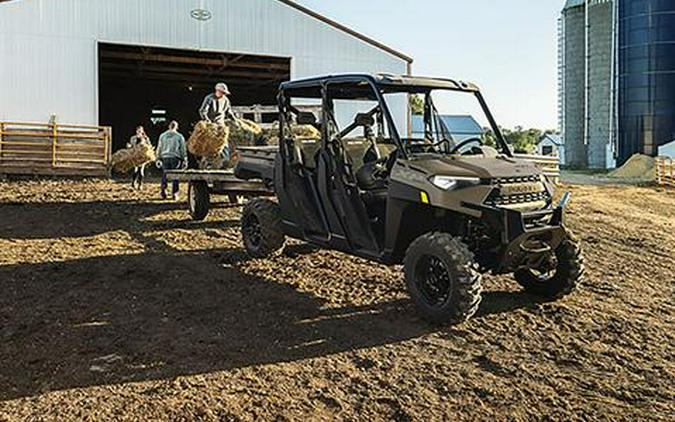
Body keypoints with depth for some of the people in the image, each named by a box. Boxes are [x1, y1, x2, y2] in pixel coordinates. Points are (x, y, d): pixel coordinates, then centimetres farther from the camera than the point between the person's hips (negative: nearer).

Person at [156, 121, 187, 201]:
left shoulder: (162, 135, 5)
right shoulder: (179, 136, -1)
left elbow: (159, 148, 9)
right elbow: (183, 149, 1)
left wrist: (158, 158, 16)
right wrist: (184, 160, 7)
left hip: (165, 158, 2)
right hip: (176, 158, -2)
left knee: (165, 175, 12)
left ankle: (163, 189, -2)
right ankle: (174, 194, 4)